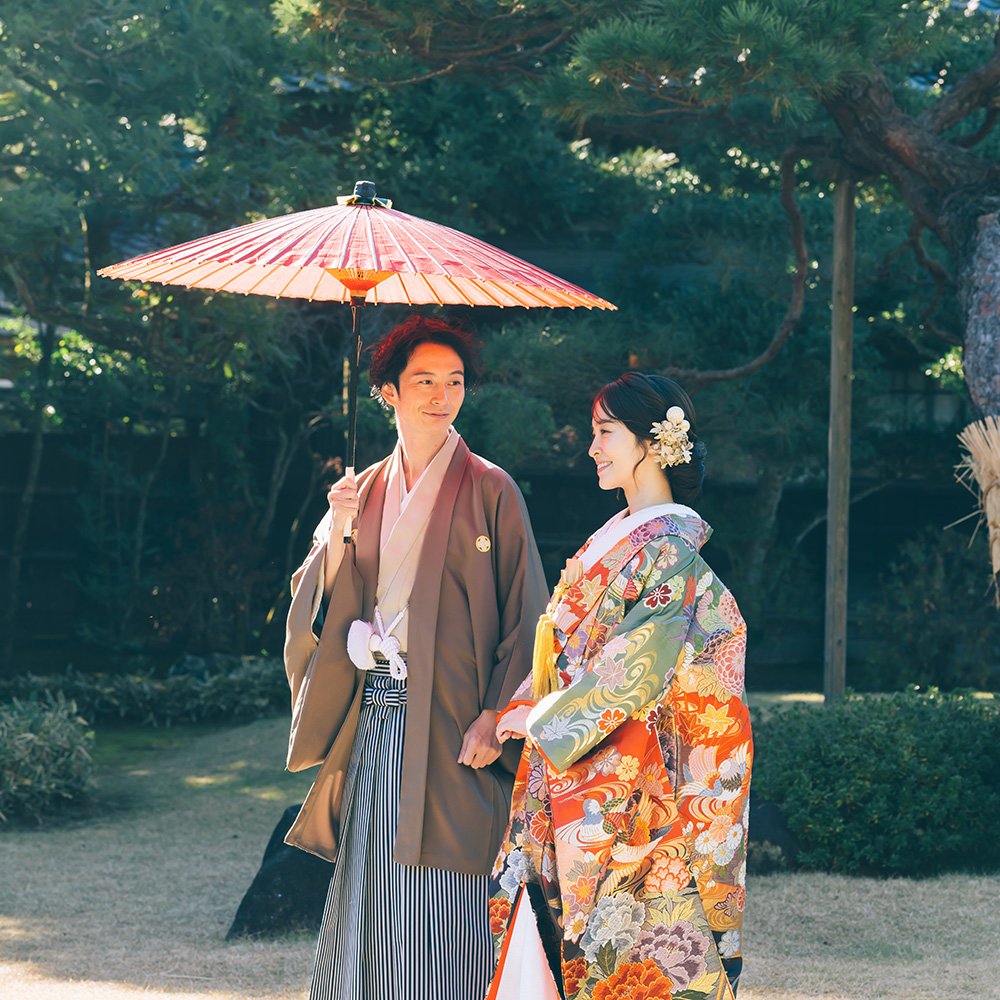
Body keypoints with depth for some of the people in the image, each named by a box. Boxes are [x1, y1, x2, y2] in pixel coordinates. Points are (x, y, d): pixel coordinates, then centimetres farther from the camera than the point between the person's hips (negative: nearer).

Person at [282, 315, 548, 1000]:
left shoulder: (489, 491, 1)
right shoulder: (364, 492, 15)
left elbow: (523, 617, -3)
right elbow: (317, 607, 11)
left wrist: (495, 716, -14)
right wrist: (337, 535, -7)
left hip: (447, 722, -4)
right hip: (371, 718, 5)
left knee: (439, 912, -6)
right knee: (365, 901, 5)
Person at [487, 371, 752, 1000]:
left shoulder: (668, 548, -12)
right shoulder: (612, 542, 15)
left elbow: (635, 669, -19)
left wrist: (538, 716, -10)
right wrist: (508, 713, 7)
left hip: (626, 787, -8)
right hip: (579, 781, 8)